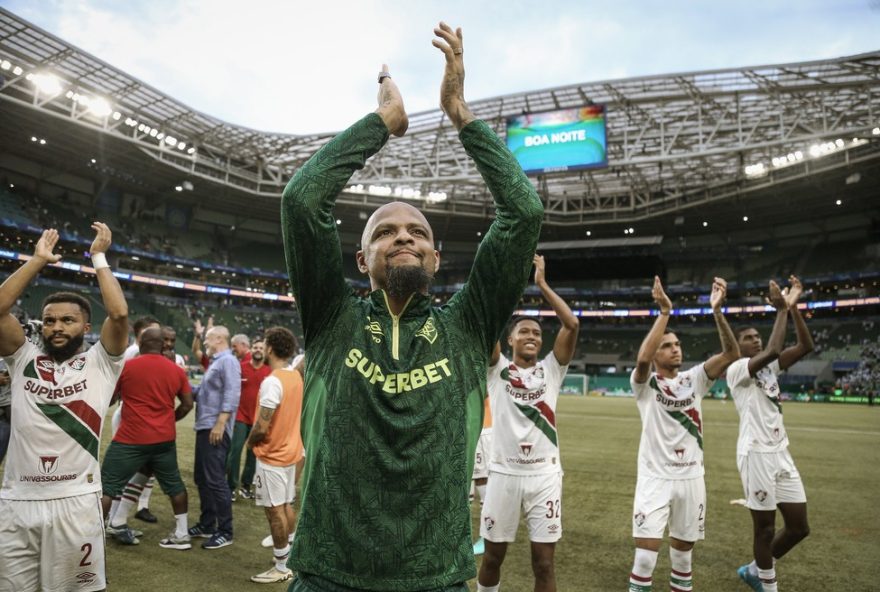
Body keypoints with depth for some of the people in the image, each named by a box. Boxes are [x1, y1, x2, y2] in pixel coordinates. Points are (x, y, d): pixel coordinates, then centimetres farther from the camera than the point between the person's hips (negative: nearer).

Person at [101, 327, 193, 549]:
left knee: (107, 485, 8)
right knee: (174, 485, 16)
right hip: (165, 439, 4)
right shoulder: (177, 370, 3)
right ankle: (182, 535, 22)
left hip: (131, 439, -4)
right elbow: (187, 405, 7)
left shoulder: (126, 366, -7)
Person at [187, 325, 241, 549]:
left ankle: (225, 532, 2)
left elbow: (232, 394, -22)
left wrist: (220, 423, -26)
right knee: (202, 478, 16)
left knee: (215, 480, -6)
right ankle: (207, 524, 27)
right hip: (204, 427, 10)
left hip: (215, 429, -10)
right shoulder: (216, 362, 20)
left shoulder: (228, 361, -11)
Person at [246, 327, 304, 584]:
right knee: (287, 506, 17)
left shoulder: (271, 382, -23)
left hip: (272, 455, -8)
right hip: (290, 450, 8)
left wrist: (250, 442, -3)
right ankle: (290, 560, 28)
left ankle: (281, 568, 12)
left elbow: (262, 427, -24)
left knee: (275, 510, 2)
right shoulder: (295, 377, 4)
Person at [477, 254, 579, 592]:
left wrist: (542, 284, -4)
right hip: (504, 473, -1)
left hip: (545, 475, 1)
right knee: (493, 556, 12)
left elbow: (572, 325, -6)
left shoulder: (550, 370, 6)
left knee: (544, 563, 7)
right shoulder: (498, 370, 2)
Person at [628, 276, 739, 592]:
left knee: (683, 549, 16)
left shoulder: (694, 379, 4)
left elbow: (731, 354, -9)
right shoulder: (646, 384, -6)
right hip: (655, 478, -4)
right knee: (646, 554, -6)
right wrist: (665, 312, -29)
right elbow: (642, 359, -30)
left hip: (691, 477, 4)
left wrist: (717, 311, -21)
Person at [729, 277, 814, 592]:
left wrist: (794, 307, -5)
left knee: (799, 527, 12)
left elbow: (806, 346, 3)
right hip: (756, 454, -8)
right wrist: (781, 310, -18)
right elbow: (772, 351, -27)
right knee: (765, 528, 3)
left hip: (781, 452, 8)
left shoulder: (770, 367, 13)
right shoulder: (737, 369, -10)